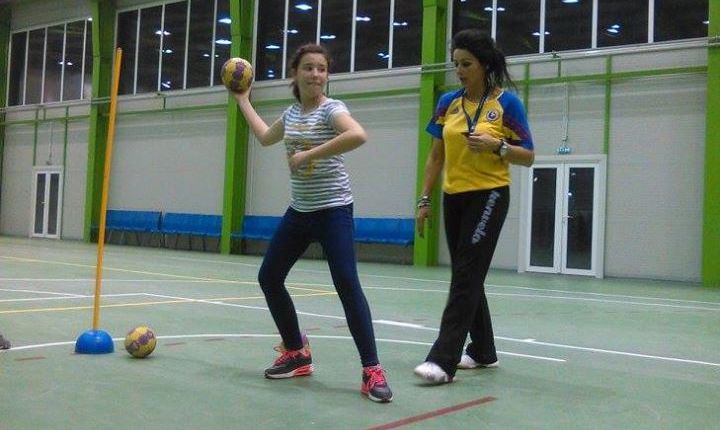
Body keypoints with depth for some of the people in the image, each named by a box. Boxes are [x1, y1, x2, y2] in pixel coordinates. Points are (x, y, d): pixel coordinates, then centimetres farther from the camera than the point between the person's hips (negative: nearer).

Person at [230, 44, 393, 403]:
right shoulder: (291, 112, 10)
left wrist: (309, 154, -27)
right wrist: (243, 101, 35)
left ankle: (372, 371, -10)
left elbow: (358, 135, -33)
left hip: (333, 211, -8)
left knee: (347, 285, -16)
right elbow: (265, 138, 31)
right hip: (299, 211, 8)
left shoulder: (331, 109, -11)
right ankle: (296, 353, 25)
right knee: (269, 278, 10)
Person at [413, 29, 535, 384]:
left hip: (489, 197, -6)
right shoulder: (448, 103, 7)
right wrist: (424, 200, 7)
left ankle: (443, 359, -11)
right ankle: (483, 351, 24)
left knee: (465, 278, -10)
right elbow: (436, 157, 12)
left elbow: (528, 157, -5)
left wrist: (496, 146, -22)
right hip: (454, 198, 6)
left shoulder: (507, 102, -6)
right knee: (467, 277, 11)